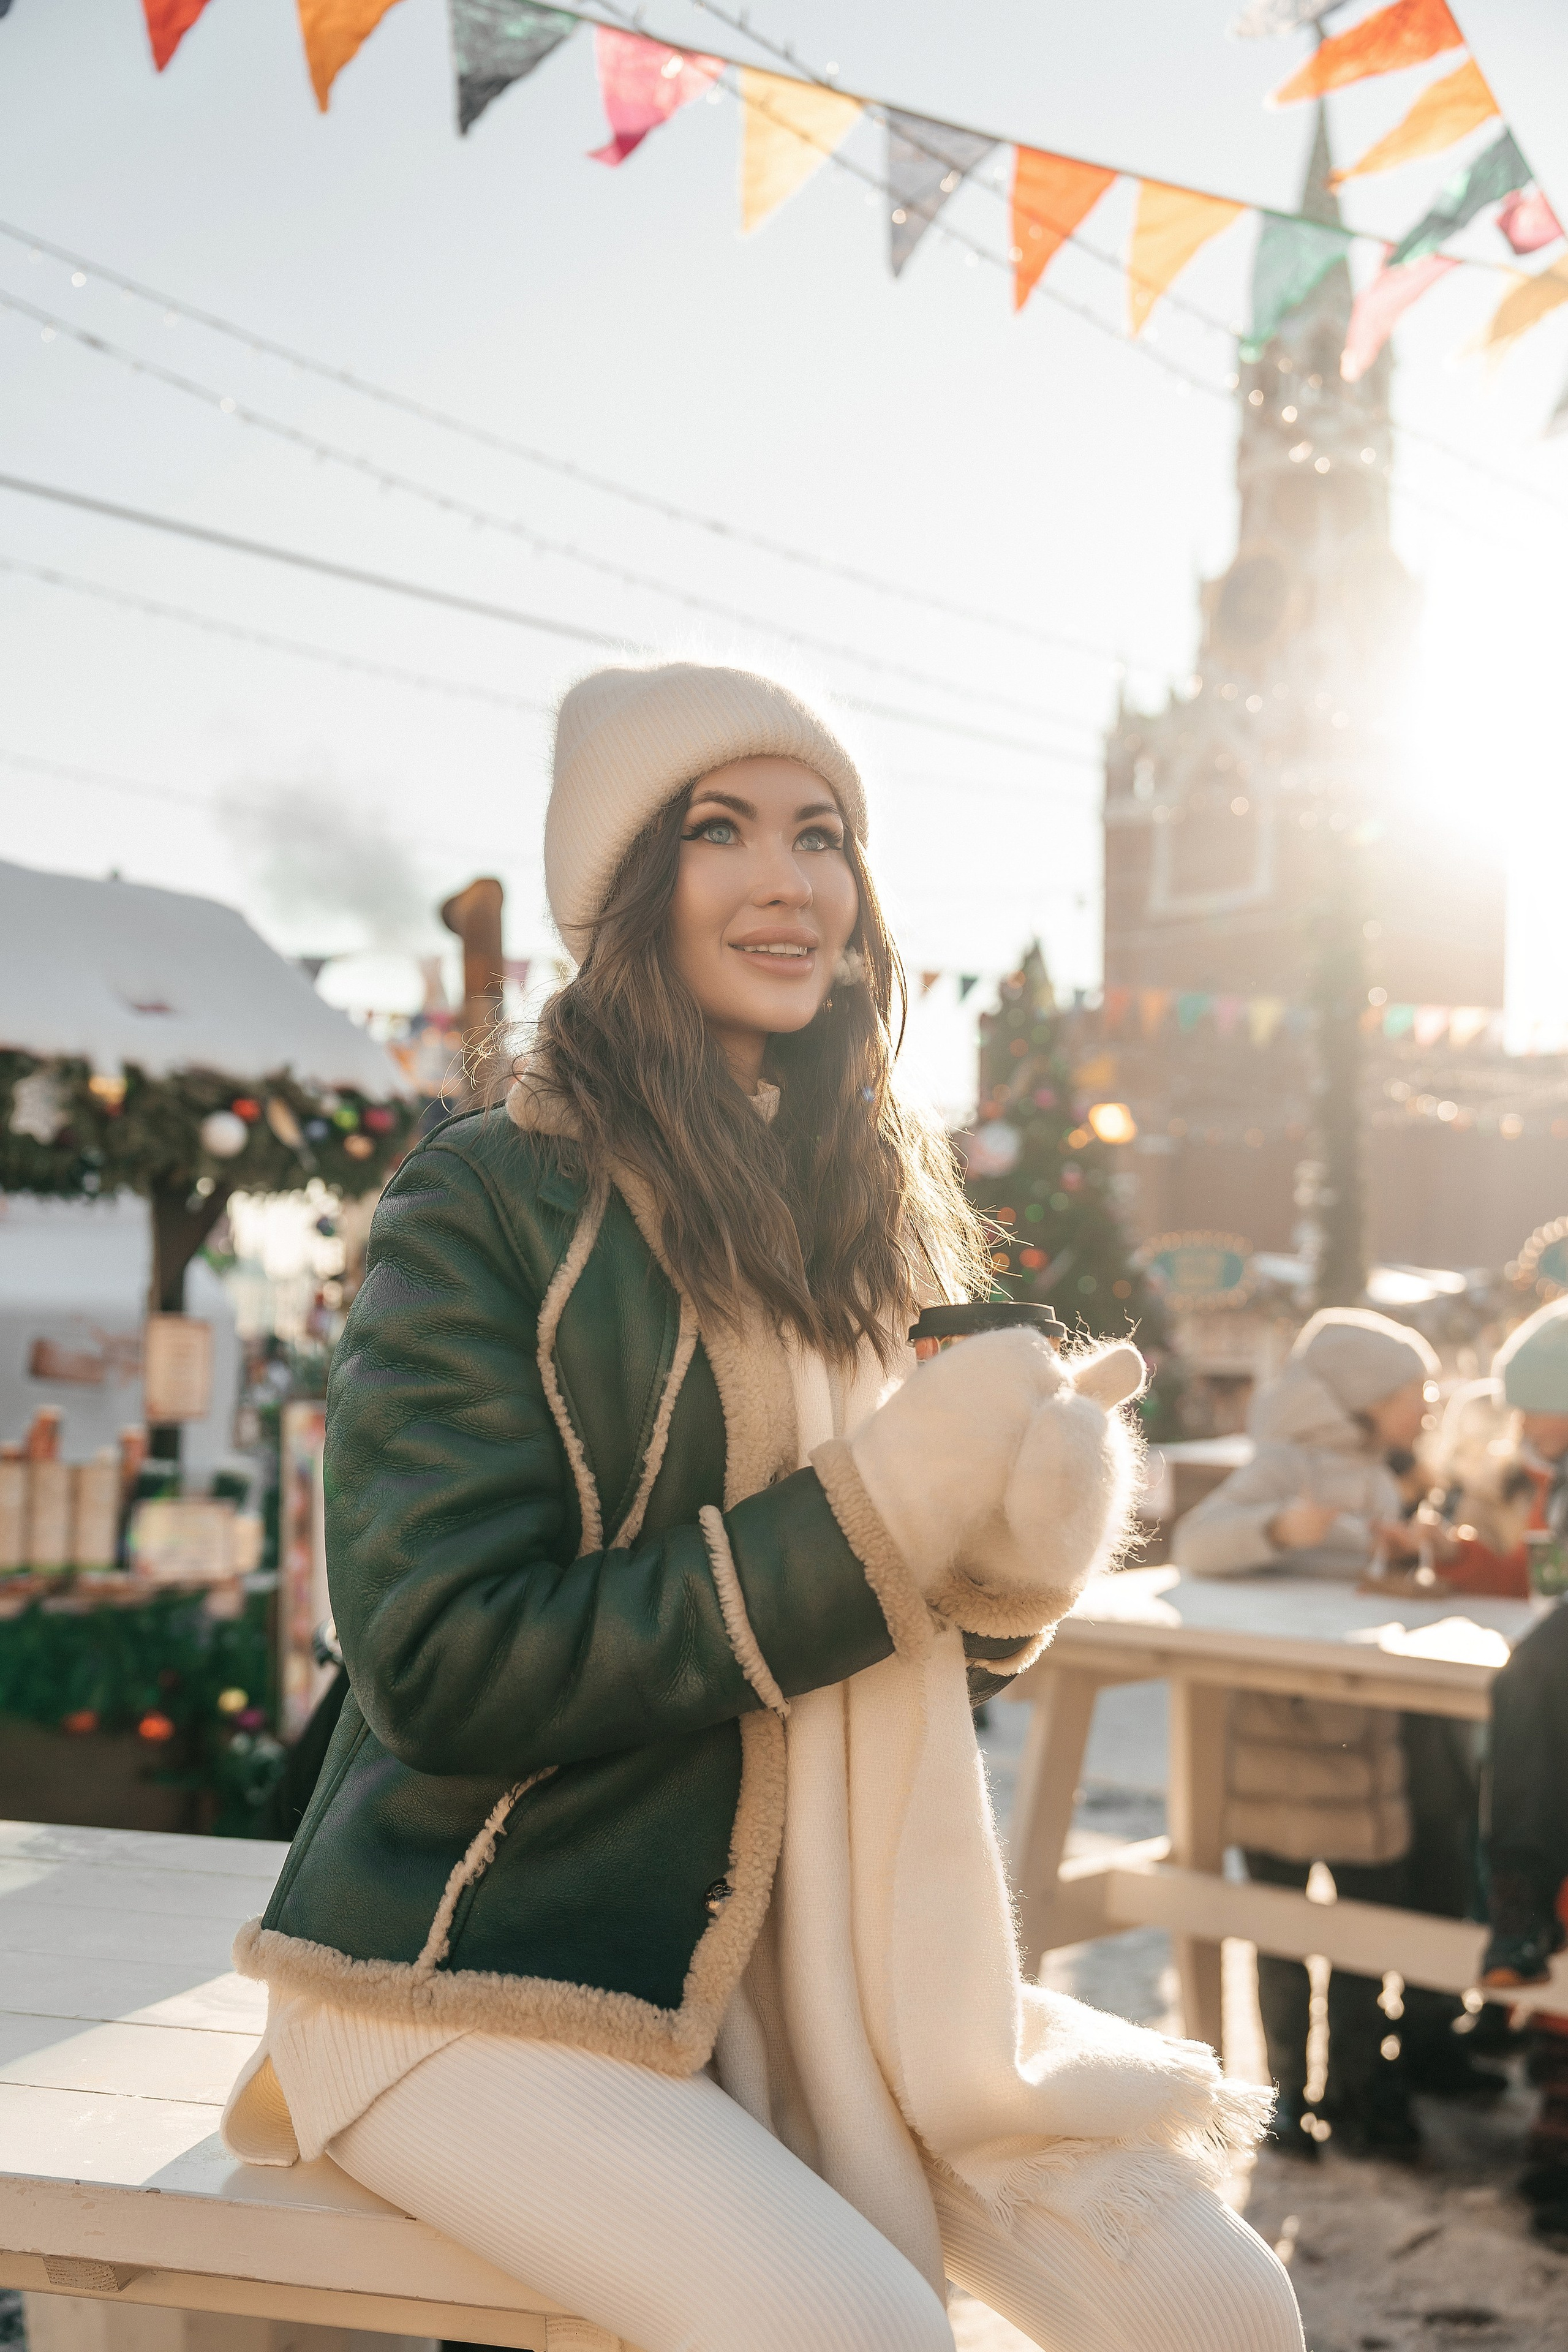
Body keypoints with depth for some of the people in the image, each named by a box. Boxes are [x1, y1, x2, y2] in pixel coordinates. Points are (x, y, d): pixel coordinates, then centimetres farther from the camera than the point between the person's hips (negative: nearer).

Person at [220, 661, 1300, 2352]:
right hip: (488, 1970, -5)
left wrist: (1015, 1544, -11)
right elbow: (445, 1661, -18)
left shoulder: (861, 1207, 9)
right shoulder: (487, 1203, -10)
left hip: (823, 1946, 6)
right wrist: (882, 1510, -19)